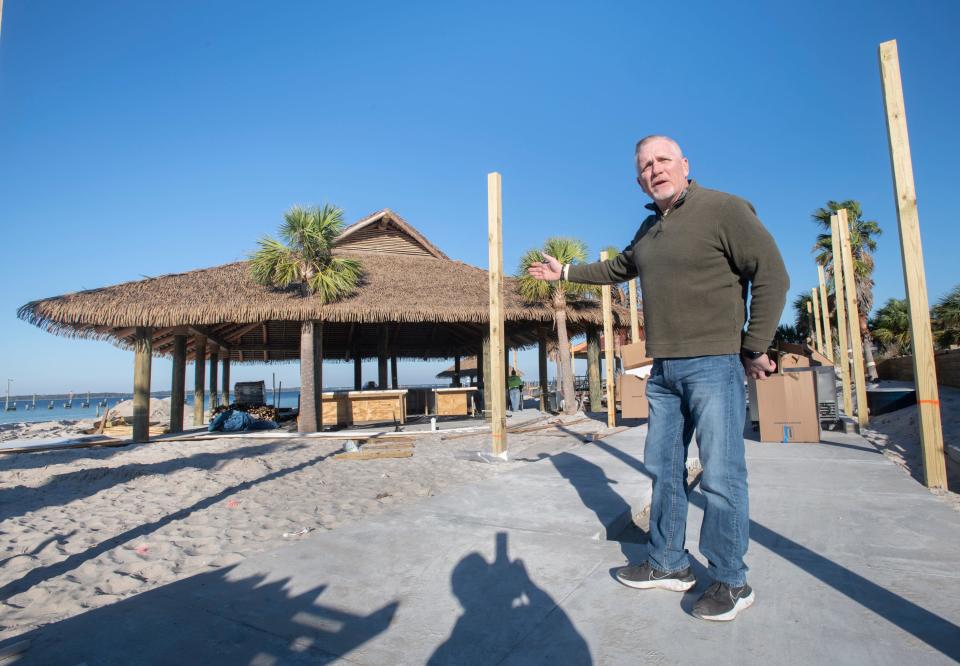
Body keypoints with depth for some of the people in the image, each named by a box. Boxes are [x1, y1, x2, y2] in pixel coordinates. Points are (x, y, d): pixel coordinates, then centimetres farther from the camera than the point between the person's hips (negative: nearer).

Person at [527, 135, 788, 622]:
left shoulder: (724, 208, -6)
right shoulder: (649, 228, 17)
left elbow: (772, 275, -9)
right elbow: (618, 268, 33)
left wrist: (755, 348, -10)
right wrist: (565, 272, 36)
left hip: (714, 364, -7)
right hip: (663, 369, 8)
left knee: (721, 475, -2)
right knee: (663, 468, 13)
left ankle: (731, 581, 16)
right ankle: (667, 564, 28)